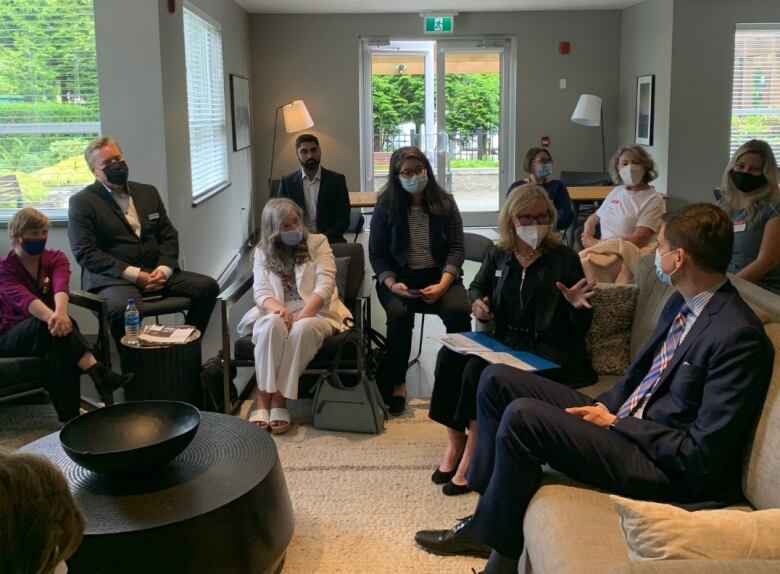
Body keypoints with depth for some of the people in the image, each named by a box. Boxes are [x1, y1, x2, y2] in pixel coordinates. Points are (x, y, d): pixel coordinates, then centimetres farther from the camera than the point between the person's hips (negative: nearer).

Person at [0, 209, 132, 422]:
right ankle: (99, 373, -51)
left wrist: (61, 312, -47)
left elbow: (60, 286, -22)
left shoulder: (55, 258, 3)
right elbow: (23, 298, -29)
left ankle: (70, 418, -39)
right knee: (55, 324, -37)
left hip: (45, 332, 3)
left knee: (59, 350, -37)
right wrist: (51, 316, -52)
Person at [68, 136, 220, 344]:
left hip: (156, 273, 6)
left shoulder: (148, 192, 18)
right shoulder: (82, 202, 1)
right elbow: (85, 252, -8)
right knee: (126, 308, -38)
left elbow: (169, 235, 16)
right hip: (112, 278, -5)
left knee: (207, 286, -14)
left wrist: (164, 269, -5)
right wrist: (134, 274, -17)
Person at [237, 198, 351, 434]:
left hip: (315, 313, -1)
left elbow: (325, 285, -6)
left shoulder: (318, 243, 7)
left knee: (303, 328, -37)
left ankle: (279, 398, -31)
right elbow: (261, 291, 0)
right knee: (273, 324, -36)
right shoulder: (262, 252, 13)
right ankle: (263, 398, -32)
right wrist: (277, 308, -25)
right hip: (277, 314, 1)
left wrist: (302, 314, -22)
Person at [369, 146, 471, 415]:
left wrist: (443, 284, -16)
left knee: (459, 311, -29)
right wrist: (392, 284, -16)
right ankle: (395, 383, -15)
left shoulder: (445, 203, 4)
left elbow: (457, 247, -1)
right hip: (398, 277, -1)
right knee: (399, 314, -32)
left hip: (439, 276, 1)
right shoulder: (385, 206, 2)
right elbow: (377, 253, 2)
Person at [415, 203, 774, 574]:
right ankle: (488, 520, 8)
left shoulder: (739, 336, -22)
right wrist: (602, 410, -2)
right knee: (497, 379, 3)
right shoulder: (682, 303, 6)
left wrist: (616, 422, -14)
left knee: (522, 416, -26)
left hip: (665, 467, -9)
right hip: (621, 418, 10)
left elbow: (704, 456, -22)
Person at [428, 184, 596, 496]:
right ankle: (455, 441, -10)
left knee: (478, 368, -28)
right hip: (504, 341, 5)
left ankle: (473, 453, -15)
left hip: (547, 349, -5)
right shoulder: (499, 255, 8)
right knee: (449, 355, -20)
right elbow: (477, 287, 27)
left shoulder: (565, 258, -2)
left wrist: (577, 306, -23)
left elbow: (580, 327, 0)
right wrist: (477, 303, 4)